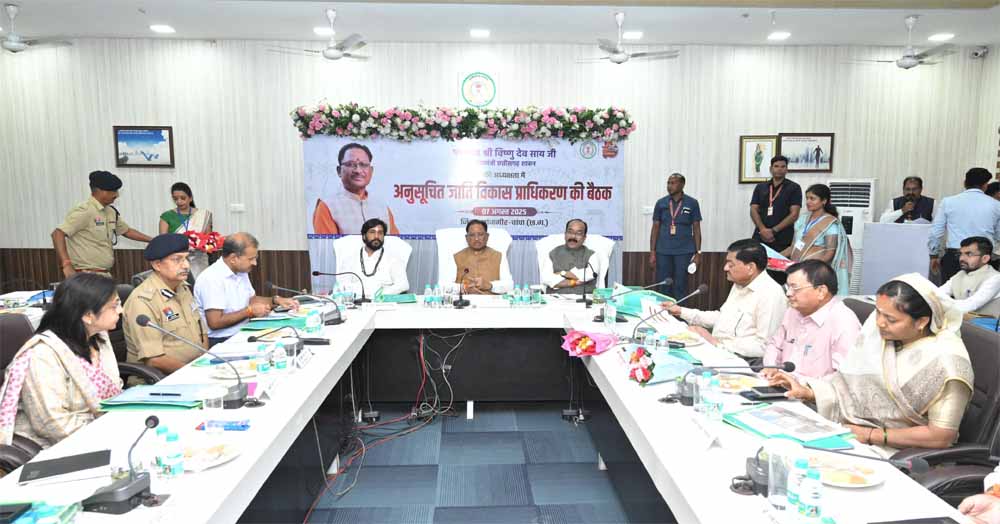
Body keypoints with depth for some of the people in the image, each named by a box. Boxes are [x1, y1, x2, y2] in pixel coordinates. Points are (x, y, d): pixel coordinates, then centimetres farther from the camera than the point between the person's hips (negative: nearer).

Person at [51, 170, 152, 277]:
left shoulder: (111, 212, 11)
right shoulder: (84, 211, -16)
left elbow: (126, 231, 25)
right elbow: (58, 233, -21)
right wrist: (66, 264, -30)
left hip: (105, 274, 9)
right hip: (88, 276, -9)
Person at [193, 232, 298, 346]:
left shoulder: (241, 272, 10)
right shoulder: (212, 278, -17)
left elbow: (251, 300, 23)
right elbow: (214, 322, -21)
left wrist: (276, 300, 6)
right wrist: (250, 311, -14)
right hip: (221, 341, -8)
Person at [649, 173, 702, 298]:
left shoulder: (692, 203, 1)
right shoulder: (661, 203, 5)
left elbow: (696, 228, 4)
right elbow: (655, 228, 8)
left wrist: (698, 253, 0)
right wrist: (652, 252, 3)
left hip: (684, 251, -1)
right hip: (663, 251, 2)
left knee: (680, 287, 2)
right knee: (663, 287, 5)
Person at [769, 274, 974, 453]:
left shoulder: (945, 359, -18)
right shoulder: (878, 327, -4)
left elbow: (942, 436, -16)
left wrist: (871, 435, -17)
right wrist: (809, 392, -8)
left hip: (900, 450, -5)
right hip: (856, 429, 5)